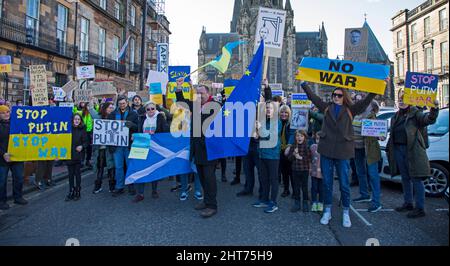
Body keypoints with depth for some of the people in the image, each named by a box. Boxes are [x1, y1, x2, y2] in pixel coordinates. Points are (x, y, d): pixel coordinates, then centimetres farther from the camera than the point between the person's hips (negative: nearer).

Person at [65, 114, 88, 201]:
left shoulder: (82, 130, 0)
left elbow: (86, 142, 1)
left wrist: (82, 146, -17)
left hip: (78, 155, -2)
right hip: (69, 155, 2)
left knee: (77, 173, 5)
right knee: (70, 174, 8)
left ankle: (77, 192, 16)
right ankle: (71, 192, 18)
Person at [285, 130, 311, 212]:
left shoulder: (307, 147, -5)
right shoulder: (292, 147, 4)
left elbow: (309, 158, -9)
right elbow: (289, 158, 2)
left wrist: (300, 157, -17)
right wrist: (294, 154, -15)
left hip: (304, 170, -3)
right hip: (295, 169, 3)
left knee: (304, 187, 6)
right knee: (296, 187, 10)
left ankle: (305, 204, 19)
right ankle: (297, 204, 21)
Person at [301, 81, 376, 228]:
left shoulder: (350, 110, 5)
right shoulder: (326, 107, 9)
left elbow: (366, 101, -1)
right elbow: (312, 96, 11)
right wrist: (303, 83, 10)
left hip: (343, 151, -2)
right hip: (326, 150, 2)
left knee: (344, 184, 4)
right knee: (327, 183, 9)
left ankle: (346, 213, 18)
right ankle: (327, 211, 22)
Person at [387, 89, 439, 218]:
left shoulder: (415, 113, -4)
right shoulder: (396, 117, 16)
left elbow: (429, 119, -24)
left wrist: (434, 109, -42)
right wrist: (388, 147, 16)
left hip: (412, 151, -7)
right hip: (398, 149, 7)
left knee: (416, 179, -3)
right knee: (405, 178, 15)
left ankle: (420, 208, 3)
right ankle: (408, 204, 26)